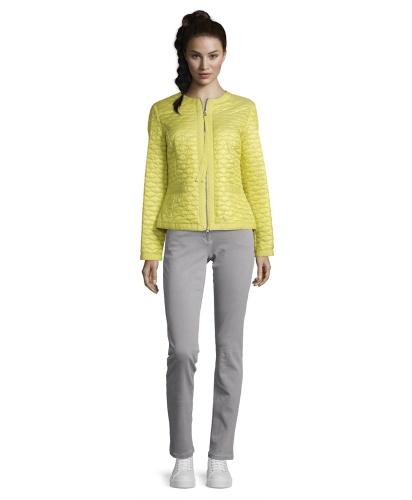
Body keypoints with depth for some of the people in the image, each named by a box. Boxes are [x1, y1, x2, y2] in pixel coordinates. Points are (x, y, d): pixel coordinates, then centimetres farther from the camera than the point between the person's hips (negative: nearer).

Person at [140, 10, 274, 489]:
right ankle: (182, 455, 11)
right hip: (183, 238, 0)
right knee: (183, 351, -6)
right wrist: (149, 250, 1)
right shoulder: (163, 112, 7)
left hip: (234, 235, 0)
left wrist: (264, 245, 1)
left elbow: (255, 179, 6)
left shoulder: (242, 109, 7)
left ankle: (220, 456, 14)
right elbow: (154, 182, 6)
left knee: (229, 349, 2)